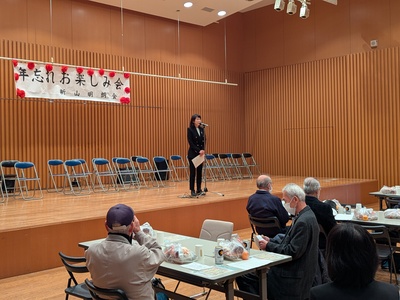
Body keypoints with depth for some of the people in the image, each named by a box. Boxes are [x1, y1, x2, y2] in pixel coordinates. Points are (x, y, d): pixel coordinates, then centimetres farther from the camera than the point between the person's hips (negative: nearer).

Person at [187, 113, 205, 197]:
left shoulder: (202, 129, 9)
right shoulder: (190, 129, -7)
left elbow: (204, 140, 8)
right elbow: (190, 142, -12)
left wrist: (203, 150, -8)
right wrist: (198, 150, -17)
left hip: (200, 153, 5)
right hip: (193, 153, -5)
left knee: (200, 171, 7)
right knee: (193, 172, -2)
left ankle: (199, 189, 13)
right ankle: (192, 190, 3)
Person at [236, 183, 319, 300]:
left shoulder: (304, 221, -22)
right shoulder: (304, 216, 9)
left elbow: (292, 252, -23)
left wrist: (268, 246, -12)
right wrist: (270, 241, 4)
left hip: (292, 277, -10)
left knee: (244, 277, -12)